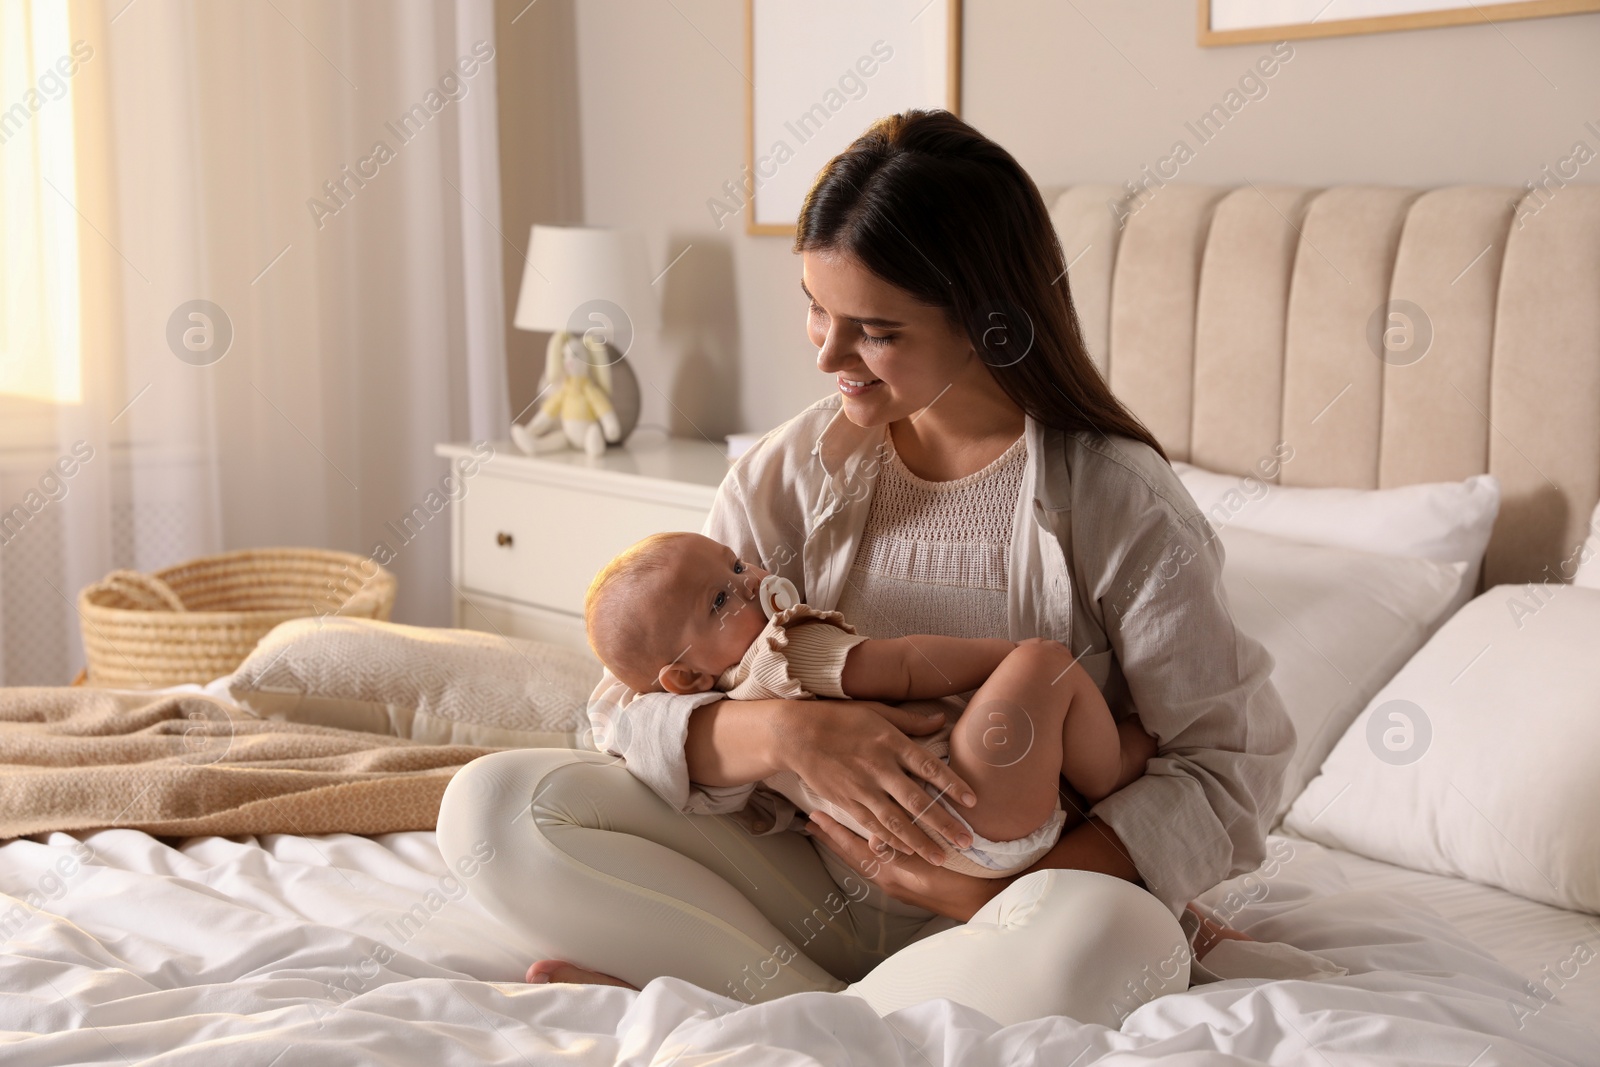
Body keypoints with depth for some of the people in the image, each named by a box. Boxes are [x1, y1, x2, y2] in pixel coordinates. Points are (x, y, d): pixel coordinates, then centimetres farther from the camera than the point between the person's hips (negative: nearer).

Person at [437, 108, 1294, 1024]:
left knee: (1117, 942, -39)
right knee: (493, 802, -12)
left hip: (1013, 900, -2)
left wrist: (999, 886, -24)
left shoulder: (1118, 501, -11)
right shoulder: (794, 473, 0)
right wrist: (785, 733, -26)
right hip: (815, 885, 3)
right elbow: (635, 704, -3)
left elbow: (1233, 764, -12)